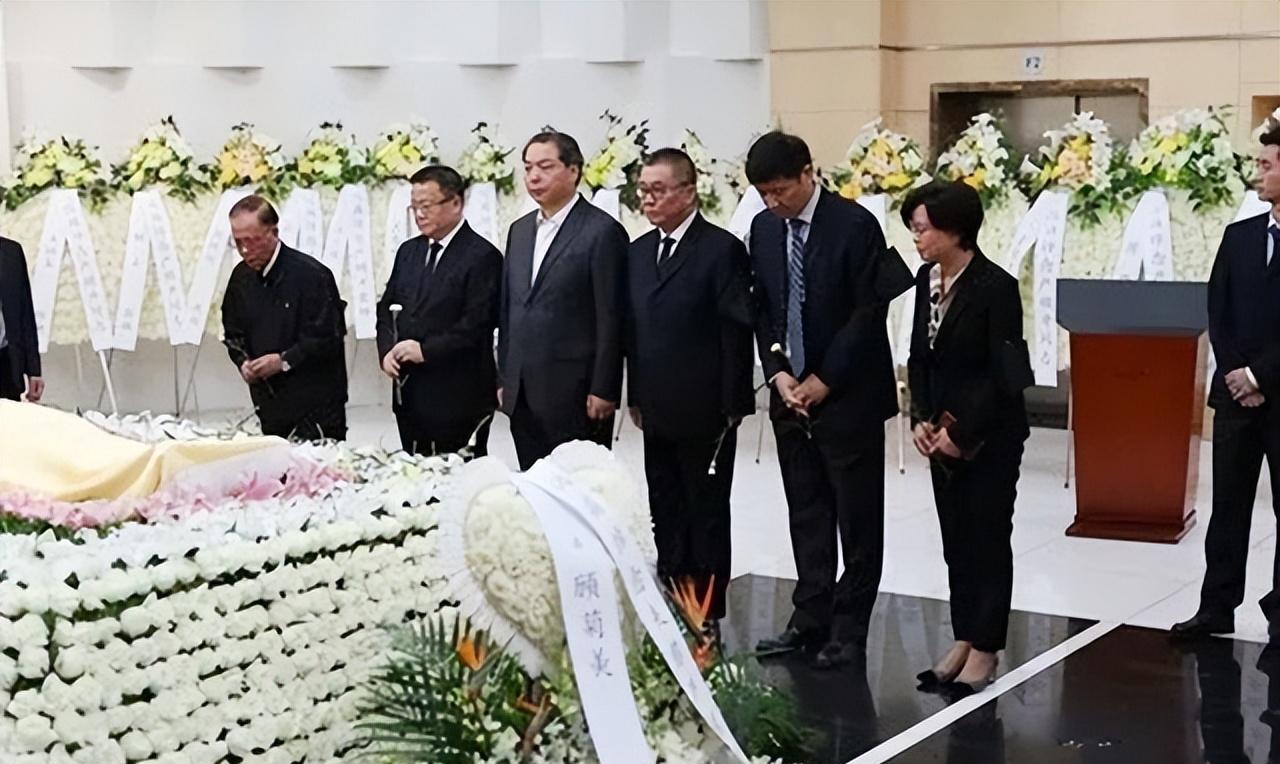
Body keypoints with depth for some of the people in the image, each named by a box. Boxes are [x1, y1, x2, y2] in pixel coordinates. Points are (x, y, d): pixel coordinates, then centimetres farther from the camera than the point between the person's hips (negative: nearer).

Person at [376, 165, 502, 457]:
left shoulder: (482, 256, -8)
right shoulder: (409, 251, 15)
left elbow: (477, 323, -16)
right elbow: (387, 307, 17)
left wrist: (426, 351, -17)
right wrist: (387, 351, 0)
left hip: (459, 399, -7)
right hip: (409, 395, 7)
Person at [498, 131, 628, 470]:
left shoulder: (602, 231, -8)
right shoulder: (520, 230, 14)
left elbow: (611, 319, -10)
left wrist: (603, 391, -13)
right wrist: (503, 379, 13)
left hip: (575, 395, -6)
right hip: (522, 396, 7)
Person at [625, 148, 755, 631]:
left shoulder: (722, 250, -9)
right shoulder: (638, 252, 12)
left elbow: (737, 332, -11)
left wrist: (731, 405, -12)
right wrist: (636, 396, 11)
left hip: (705, 412, -6)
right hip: (657, 412, 6)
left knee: (707, 517, 3)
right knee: (666, 518, 12)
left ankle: (707, 616, 11)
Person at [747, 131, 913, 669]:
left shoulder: (854, 225, -12)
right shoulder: (763, 228, 6)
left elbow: (869, 312, -13)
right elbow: (762, 309, 10)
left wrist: (825, 380, -12)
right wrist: (778, 372, -4)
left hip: (848, 395, -6)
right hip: (790, 393, 6)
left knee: (857, 516, 3)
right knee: (806, 513, 12)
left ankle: (849, 626, 10)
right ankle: (811, 618, 20)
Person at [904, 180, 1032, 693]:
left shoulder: (996, 286, -17)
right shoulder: (926, 279, 4)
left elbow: (1006, 373, -17)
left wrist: (961, 431, -15)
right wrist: (920, 420, -2)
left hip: (990, 434, -7)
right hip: (942, 432, 7)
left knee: (987, 539, 2)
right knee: (955, 539, 11)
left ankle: (984, 649, 12)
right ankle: (963, 641, 21)